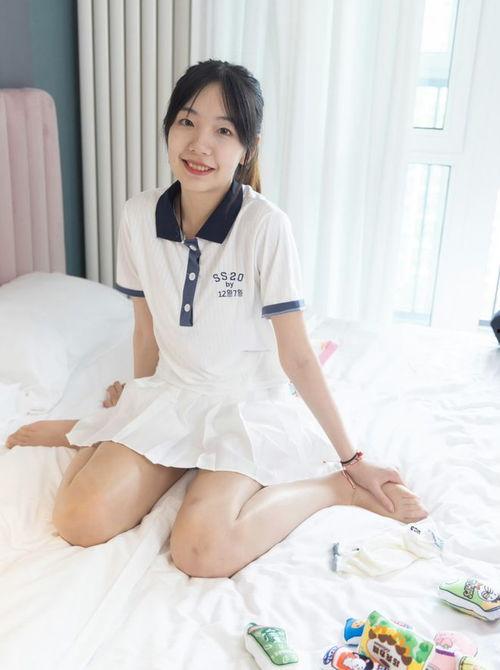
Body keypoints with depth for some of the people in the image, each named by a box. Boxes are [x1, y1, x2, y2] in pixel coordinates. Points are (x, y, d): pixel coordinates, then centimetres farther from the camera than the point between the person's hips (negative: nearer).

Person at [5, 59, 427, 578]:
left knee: (202, 552, -26)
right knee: (79, 521, -17)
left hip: (249, 402, -3)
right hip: (170, 392, 4)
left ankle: (329, 486, -5)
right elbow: (147, 327, 6)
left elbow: (297, 357, -14)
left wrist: (352, 460, -11)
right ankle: (99, 436, 13)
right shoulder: (138, 215, -6)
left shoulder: (265, 226, -20)